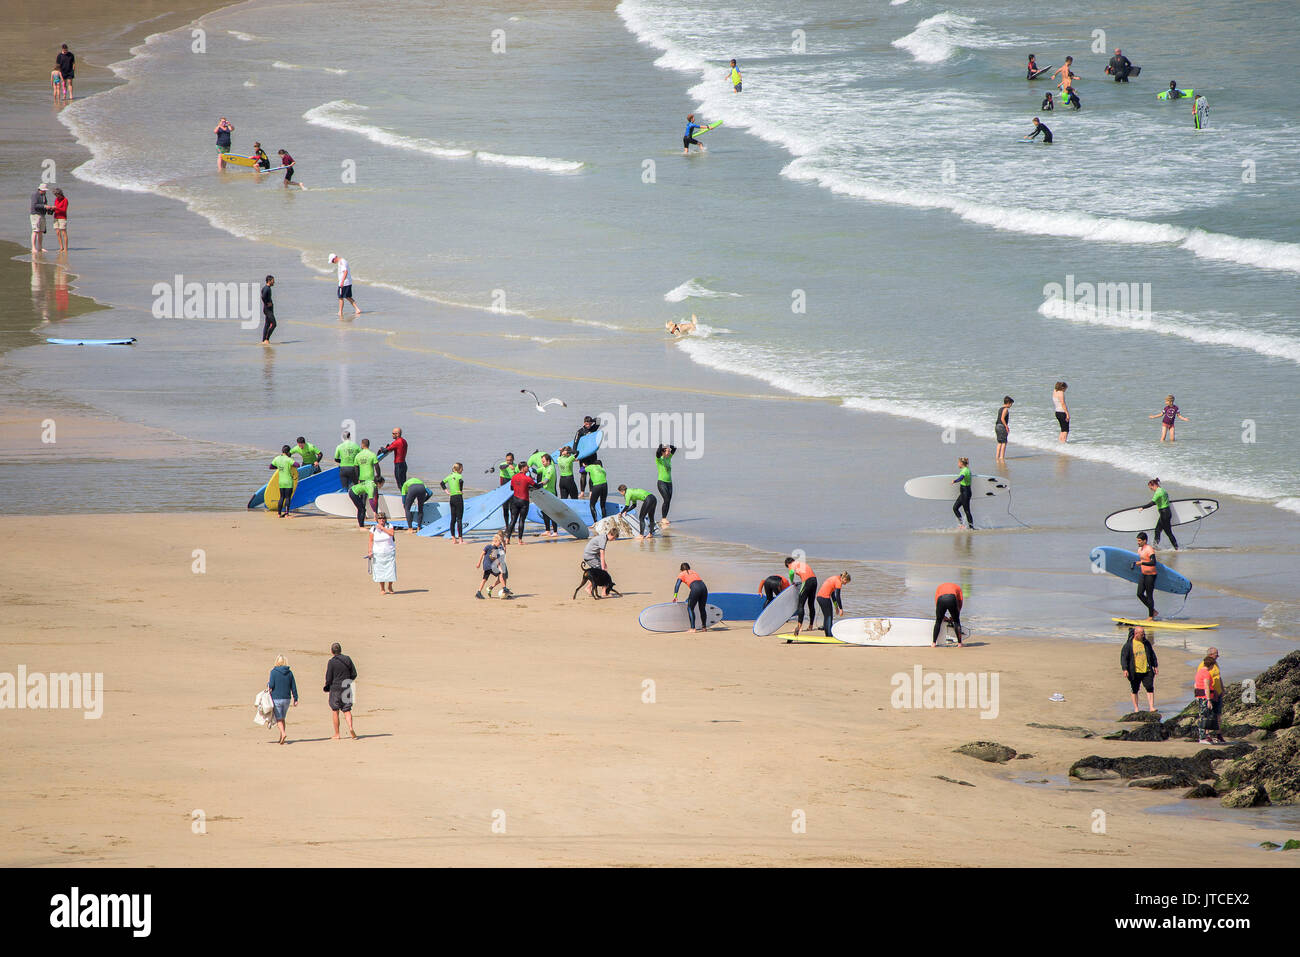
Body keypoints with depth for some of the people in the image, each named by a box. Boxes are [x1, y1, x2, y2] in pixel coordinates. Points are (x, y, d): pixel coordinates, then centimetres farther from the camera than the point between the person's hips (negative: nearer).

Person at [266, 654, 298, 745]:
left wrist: (268, 683, 11)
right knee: (282, 718, 17)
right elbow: (293, 687, 4)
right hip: (286, 698, 4)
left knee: (279, 719, -2)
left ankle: (283, 734, -24)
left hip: (276, 698, -4)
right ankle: (281, 738, 19)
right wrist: (295, 699, 10)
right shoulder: (289, 672, 2)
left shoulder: (274, 672, -9)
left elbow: (271, 686, -13)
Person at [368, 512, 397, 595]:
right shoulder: (373, 529, -1)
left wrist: (382, 528, -19)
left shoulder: (389, 526, 0)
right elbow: (371, 541, 2)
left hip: (389, 552, 0)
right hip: (378, 553, 0)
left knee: (390, 570, 0)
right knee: (380, 571, 0)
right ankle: (382, 589, 12)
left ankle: (390, 587, 20)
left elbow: (391, 533, -18)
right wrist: (370, 551, -8)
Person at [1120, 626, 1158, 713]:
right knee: (1135, 690, 6)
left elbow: (1152, 655, 17)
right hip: (1135, 672, -3)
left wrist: (1155, 666, 16)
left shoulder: (1146, 643, 7)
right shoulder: (1128, 644, -5)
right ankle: (1136, 708, 17)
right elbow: (1123, 657, -5)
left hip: (1147, 670, 3)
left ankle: (1151, 707, -7)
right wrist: (1125, 669, -13)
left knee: (1150, 688, -7)